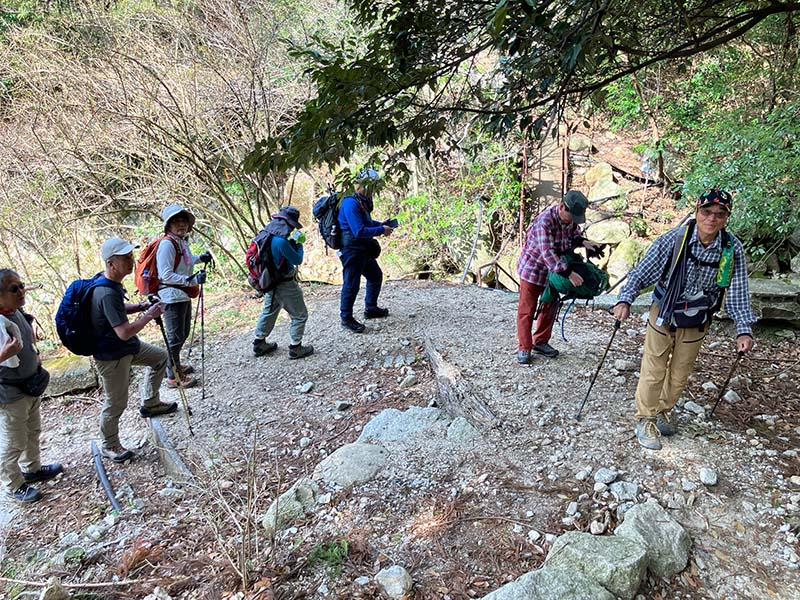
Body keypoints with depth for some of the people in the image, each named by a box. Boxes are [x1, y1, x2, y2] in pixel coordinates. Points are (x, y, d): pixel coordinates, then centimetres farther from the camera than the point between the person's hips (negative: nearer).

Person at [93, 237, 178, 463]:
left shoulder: (110, 283, -2)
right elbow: (124, 332, -33)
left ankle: (150, 403, 35)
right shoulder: (107, 293, -32)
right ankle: (109, 446, 29)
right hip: (111, 356, -9)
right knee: (116, 403, 7)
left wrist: (140, 306, 2)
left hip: (126, 346, 9)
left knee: (160, 357, 22)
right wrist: (149, 315, -21)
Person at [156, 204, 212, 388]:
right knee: (175, 337, 0)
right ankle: (173, 376, 13)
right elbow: (166, 275, -24)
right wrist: (192, 280, -26)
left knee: (184, 333, 23)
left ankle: (176, 365, 41)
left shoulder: (181, 242, 8)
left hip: (183, 295, 10)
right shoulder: (166, 244, -20)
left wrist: (200, 258, 9)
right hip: (172, 297, -10)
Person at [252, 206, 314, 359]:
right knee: (300, 316, 7)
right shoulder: (281, 241, -29)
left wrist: (293, 242, 5)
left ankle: (259, 343, 35)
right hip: (285, 285, -9)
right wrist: (298, 244, -5)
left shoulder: (265, 235, -1)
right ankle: (295, 348, 13)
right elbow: (297, 260, -18)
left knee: (268, 312, 25)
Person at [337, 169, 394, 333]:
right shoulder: (351, 203, -22)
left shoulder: (362, 202, 8)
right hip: (352, 250, -10)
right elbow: (359, 231, -27)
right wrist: (381, 230, -18)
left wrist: (380, 224, 7)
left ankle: (371, 309, 36)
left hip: (363, 250, 10)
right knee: (351, 284, -1)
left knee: (376, 276, 21)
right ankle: (346, 318, 13)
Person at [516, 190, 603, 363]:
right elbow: (547, 252, -37)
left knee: (550, 307, 14)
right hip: (533, 268, -7)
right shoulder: (545, 221, -31)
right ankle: (524, 348, 10)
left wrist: (584, 242, -14)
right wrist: (568, 273, -41)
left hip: (555, 269, 7)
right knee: (527, 310, 0)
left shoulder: (571, 218, -8)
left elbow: (574, 236, 10)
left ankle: (540, 342, 29)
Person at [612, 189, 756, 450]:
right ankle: (645, 419, 21)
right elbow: (642, 272, -15)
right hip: (663, 314, -3)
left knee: (680, 375, 17)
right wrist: (625, 299, -29)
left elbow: (738, 293, -6)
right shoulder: (674, 239, -20)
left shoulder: (733, 249, -13)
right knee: (654, 372, 3)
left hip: (696, 323, 3)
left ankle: (662, 411, 39)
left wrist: (744, 330, -12)